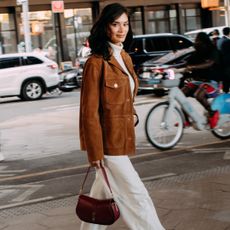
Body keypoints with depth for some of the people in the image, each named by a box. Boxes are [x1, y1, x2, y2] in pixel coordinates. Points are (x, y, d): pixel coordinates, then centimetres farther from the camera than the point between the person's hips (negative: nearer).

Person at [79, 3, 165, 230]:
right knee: (136, 196, -1)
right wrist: (95, 151, -17)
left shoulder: (124, 58, 10)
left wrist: (131, 115, 6)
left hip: (122, 138, 8)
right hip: (108, 142, -8)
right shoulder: (96, 62, -16)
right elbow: (89, 111, -16)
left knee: (103, 194, 17)